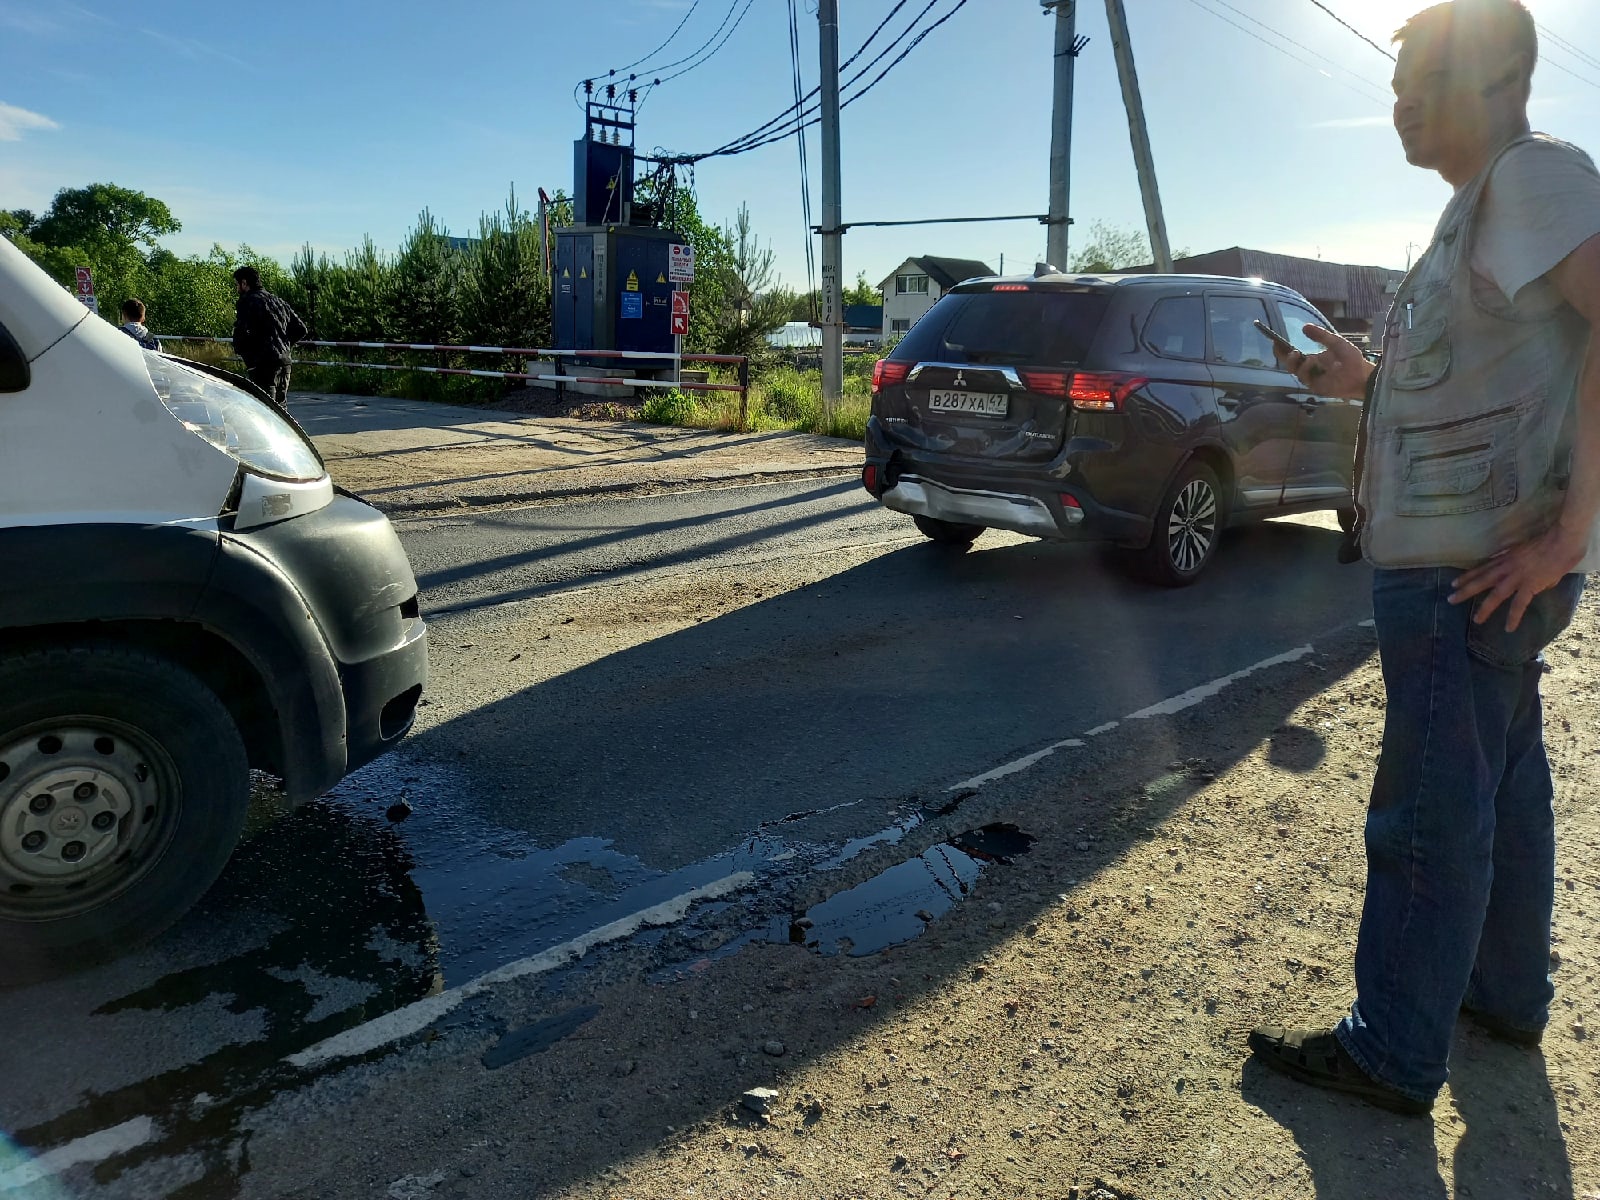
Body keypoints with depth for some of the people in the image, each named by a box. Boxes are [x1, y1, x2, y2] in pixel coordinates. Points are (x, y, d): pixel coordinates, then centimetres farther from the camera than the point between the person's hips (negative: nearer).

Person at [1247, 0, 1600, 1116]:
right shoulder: (1481, 208, 19)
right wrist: (1367, 380, 15)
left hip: (1474, 572, -10)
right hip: (1468, 567, 10)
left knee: (1430, 814, -3)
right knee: (1503, 785, 19)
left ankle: (1394, 1053, 10)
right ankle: (1508, 993, 35)